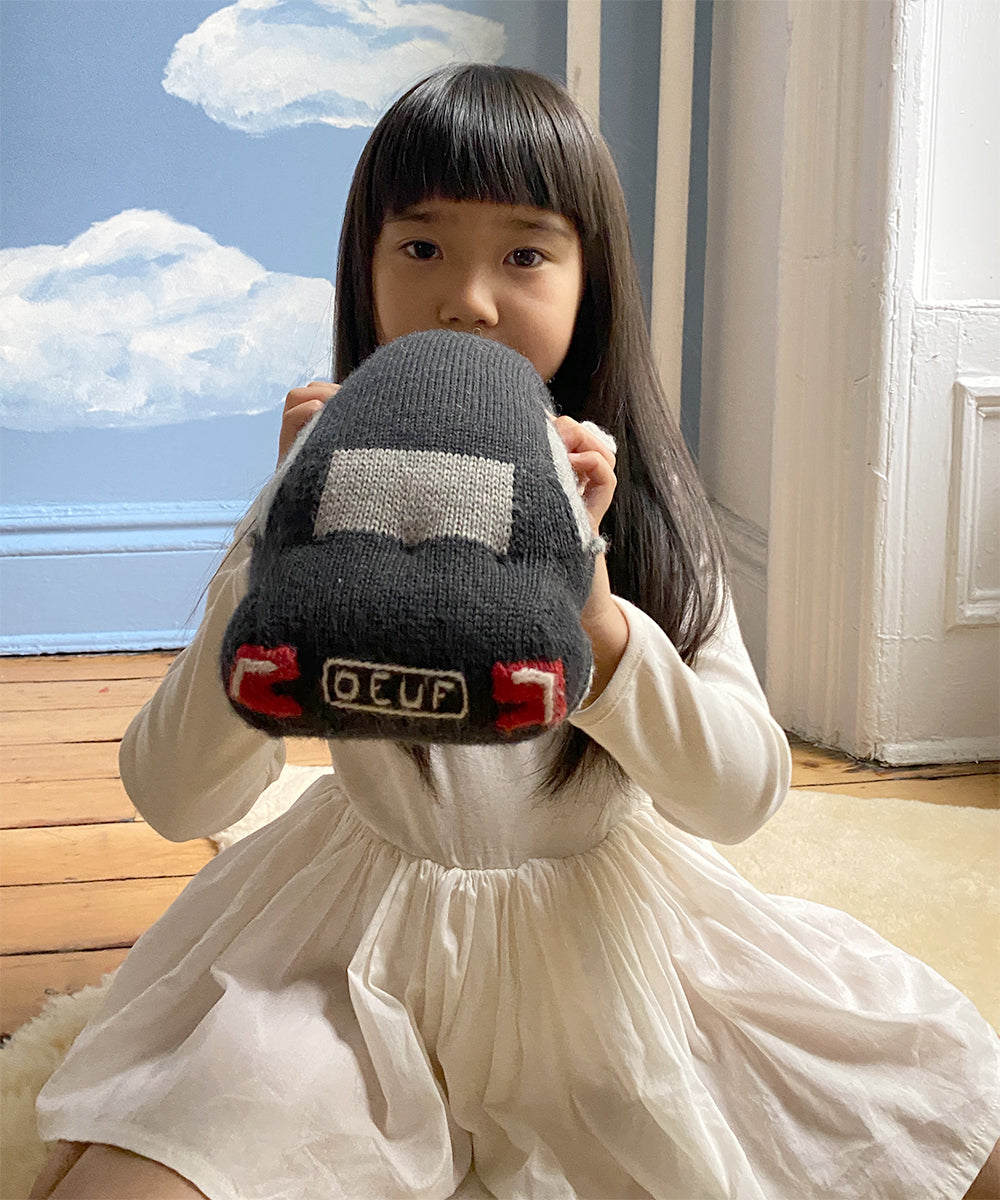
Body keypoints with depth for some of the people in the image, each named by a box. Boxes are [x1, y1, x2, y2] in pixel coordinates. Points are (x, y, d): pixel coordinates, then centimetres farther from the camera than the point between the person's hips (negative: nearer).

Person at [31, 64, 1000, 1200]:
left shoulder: (639, 503, -4)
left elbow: (743, 796, -11)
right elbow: (172, 798, -13)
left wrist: (591, 610, -28)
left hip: (608, 936, 2)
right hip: (362, 948, -2)